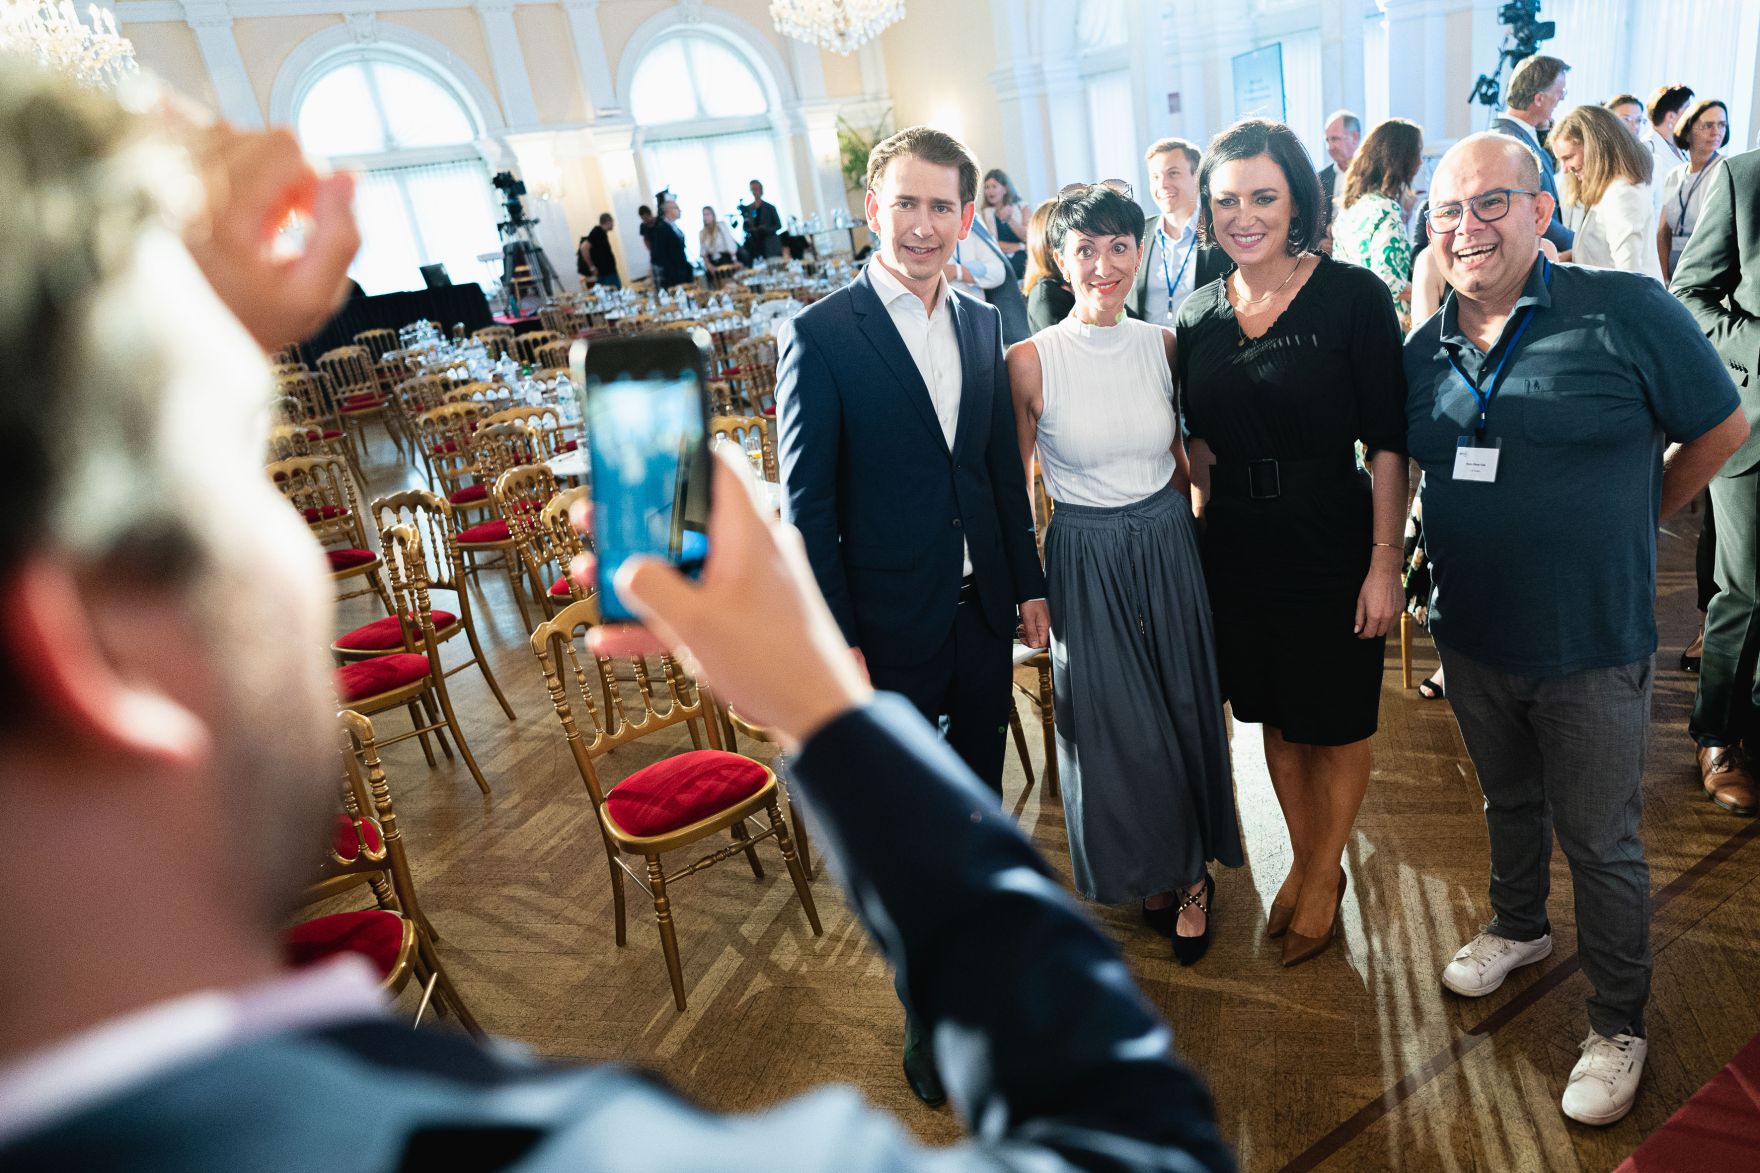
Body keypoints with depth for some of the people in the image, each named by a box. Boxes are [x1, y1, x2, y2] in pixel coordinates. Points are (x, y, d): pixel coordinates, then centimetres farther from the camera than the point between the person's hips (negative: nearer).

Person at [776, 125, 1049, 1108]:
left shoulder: (984, 324, 4)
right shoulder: (819, 337, -13)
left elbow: (1004, 467, 11)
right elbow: (807, 505, -13)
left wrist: (1029, 583, 11)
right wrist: (837, 643, -14)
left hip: (983, 611, 5)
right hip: (892, 626, -5)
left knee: (980, 798, 22)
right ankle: (928, 1014, 34)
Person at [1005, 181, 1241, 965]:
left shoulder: (1161, 345, 0)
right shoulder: (1031, 360, -11)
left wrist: (1184, 517, 8)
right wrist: (1027, 585, -5)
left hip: (1169, 550, 4)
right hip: (1086, 565, -3)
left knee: (1185, 715, 14)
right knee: (1114, 730, 8)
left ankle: (1187, 869, 38)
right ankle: (1154, 872, 35)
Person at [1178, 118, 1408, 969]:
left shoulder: (1353, 297, -12)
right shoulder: (1200, 315, 1)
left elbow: (1386, 446, -12)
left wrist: (1384, 564, -14)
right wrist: (1202, 518, 6)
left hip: (1331, 545, -4)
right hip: (1238, 547, 4)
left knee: (1336, 722, 13)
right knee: (1273, 713, 18)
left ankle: (1326, 874, 36)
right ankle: (1303, 857, 41)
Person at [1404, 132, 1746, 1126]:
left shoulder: (1626, 311, -14)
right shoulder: (1424, 353, -1)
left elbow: (1723, 428, -2)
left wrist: (1629, 522, 3)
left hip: (1594, 645, -4)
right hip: (1471, 638, 4)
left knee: (1602, 843, 10)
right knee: (1510, 801, 25)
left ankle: (1619, 1025, 31)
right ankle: (1520, 928, 51)